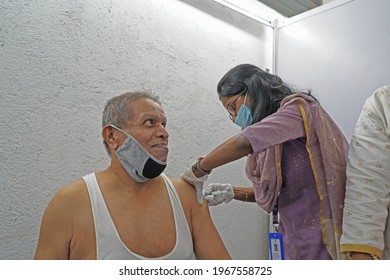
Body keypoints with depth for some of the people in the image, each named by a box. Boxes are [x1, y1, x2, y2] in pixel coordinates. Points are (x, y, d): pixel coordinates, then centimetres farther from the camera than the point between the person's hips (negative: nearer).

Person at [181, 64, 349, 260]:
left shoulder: (298, 109, -11)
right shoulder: (273, 140, 13)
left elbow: (244, 142, -27)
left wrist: (197, 171, -16)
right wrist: (233, 193, -1)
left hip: (320, 238, -7)